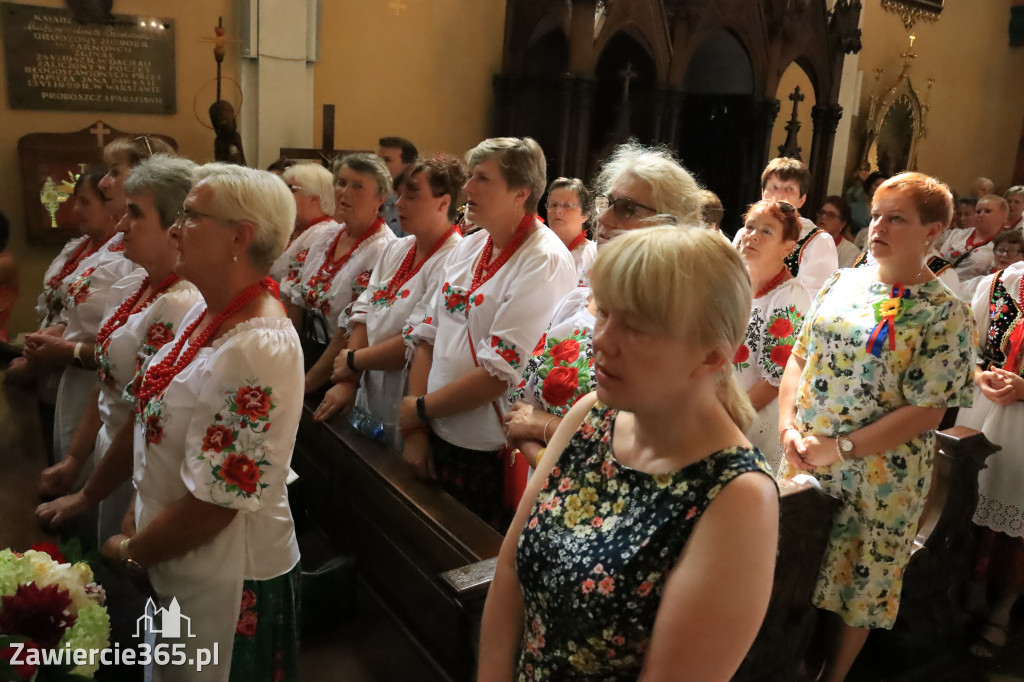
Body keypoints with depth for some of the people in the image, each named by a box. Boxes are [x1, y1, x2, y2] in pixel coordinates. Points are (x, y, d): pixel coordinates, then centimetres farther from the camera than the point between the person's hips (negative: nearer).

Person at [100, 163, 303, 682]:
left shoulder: (256, 350, -30)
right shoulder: (206, 310, -1)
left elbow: (211, 506, -27)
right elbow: (154, 418, 10)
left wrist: (129, 552, -10)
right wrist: (136, 522, 6)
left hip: (229, 581, -8)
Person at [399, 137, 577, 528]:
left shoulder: (545, 263, -18)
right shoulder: (468, 247, 7)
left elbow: (500, 372, -22)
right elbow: (429, 336, 7)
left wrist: (421, 408, -11)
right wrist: (416, 430, 0)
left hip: (493, 456, -7)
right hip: (438, 441, 7)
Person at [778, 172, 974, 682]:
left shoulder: (945, 313, -11)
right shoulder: (842, 283, 4)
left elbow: (927, 410, -15)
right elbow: (800, 356, 7)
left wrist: (839, 448, -19)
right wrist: (788, 427, -7)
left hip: (879, 479, -4)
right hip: (802, 462, 5)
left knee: (858, 583, 13)